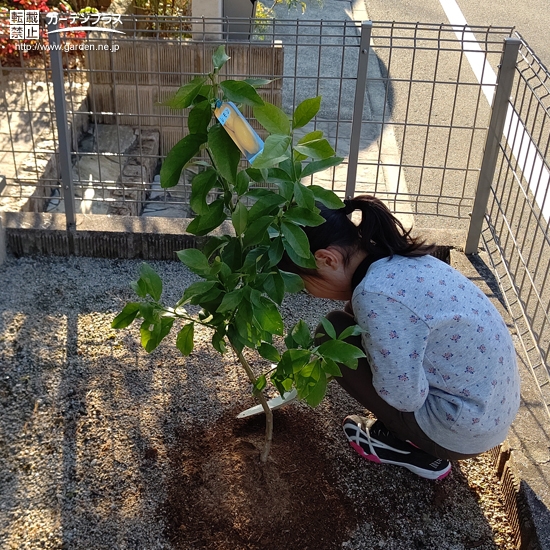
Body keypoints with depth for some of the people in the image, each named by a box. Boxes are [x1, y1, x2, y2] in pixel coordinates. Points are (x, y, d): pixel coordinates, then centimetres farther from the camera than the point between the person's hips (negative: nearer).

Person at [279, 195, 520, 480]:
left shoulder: (376, 294, -28)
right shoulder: (397, 258, 0)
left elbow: (404, 397, -22)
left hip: (464, 429, -9)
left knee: (334, 334, -8)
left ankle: (410, 449, 8)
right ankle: (416, 439, 18)